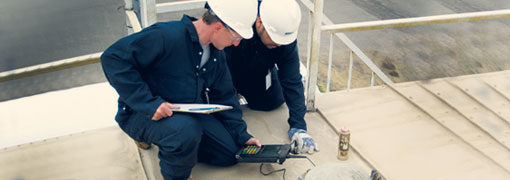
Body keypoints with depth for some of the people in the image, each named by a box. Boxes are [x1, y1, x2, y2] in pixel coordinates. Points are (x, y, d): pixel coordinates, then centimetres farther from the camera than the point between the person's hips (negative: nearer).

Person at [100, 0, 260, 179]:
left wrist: (242, 136, 7)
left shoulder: (216, 53, 3)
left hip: (188, 114, 8)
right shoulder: (166, 35, -25)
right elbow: (113, 58, -29)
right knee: (187, 129, -38)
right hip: (143, 115, -8)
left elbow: (225, 96, 15)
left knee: (231, 153, -1)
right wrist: (148, 103, -32)